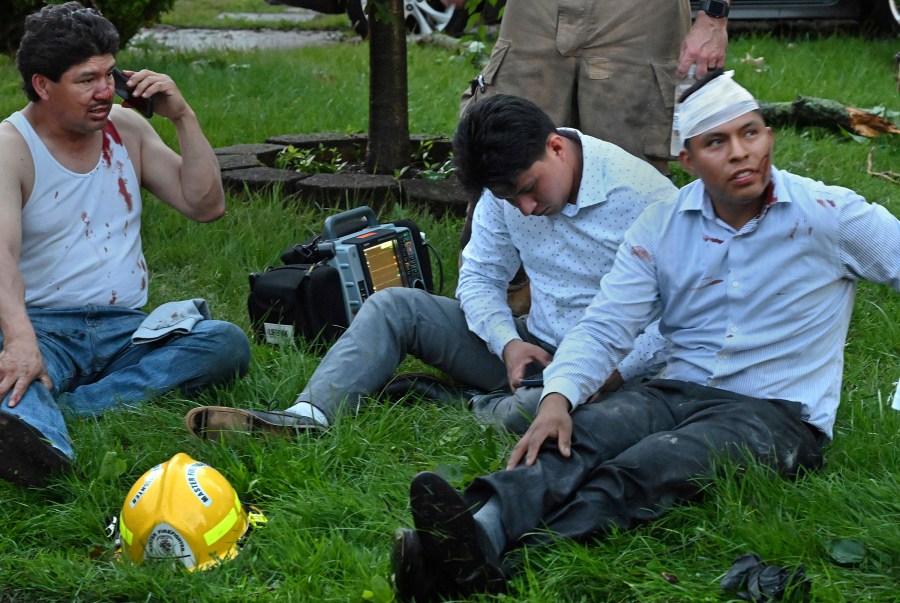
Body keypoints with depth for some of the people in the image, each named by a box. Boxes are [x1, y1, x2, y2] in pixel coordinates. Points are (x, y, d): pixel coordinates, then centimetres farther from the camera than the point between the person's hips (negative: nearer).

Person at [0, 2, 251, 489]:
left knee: (227, 342, -23)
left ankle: (63, 406, -37)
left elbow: (206, 205, 10)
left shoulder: (126, 128, 11)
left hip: (124, 328, 5)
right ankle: (40, 437, -76)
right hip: (44, 326, -5)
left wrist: (182, 116, -1)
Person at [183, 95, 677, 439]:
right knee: (395, 306, -6)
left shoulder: (644, 197, -19)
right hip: (534, 349, 7)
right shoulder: (508, 185, 0)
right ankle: (308, 417, -24)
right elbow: (480, 277, 8)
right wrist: (509, 343, -12)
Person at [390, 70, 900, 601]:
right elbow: (604, 327, 2)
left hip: (778, 414, -4)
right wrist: (558, 396, -18)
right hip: (678, 392, 4)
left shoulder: (829, 215, -2)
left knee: (644, 468, -34)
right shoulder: (661, 227, 7)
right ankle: (480, 531, -58)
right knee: (580, 435, -29)